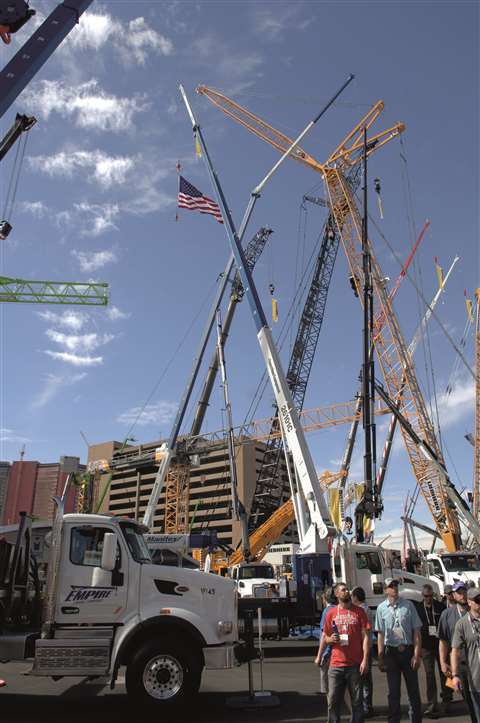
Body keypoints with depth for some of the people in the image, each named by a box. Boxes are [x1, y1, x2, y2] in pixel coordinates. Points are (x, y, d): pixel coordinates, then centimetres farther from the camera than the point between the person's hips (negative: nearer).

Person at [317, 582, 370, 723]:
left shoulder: (359, 611, 1)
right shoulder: (331, 613, 5)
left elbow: (365, 637, -2)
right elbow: (324, 637, 12)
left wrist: (365, 660, -9)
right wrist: (330, 639, -10)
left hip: (355, 664, -1)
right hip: (336, 665, 1)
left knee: (356, 701, 8)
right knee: (333, 701, 6)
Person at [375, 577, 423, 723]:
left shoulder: (408, 605, -3)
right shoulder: (381, 608, 0)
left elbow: (416, 631, -2)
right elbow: (380, 634, 3)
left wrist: (417, 655, -7)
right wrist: (380, 657, 1)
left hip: (408, 651, 0)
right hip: (391, 652, 0)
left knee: (413, 689, 10)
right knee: (393, 691, 9)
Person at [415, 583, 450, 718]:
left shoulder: (441, 607, -2)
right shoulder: (418, 608, -2)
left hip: (441, 645, 1)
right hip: (426, 646, -1)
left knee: (444, 672, 13)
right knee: (429, 675, -1)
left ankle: (446, 699, 33)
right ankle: (432, 705, 2)